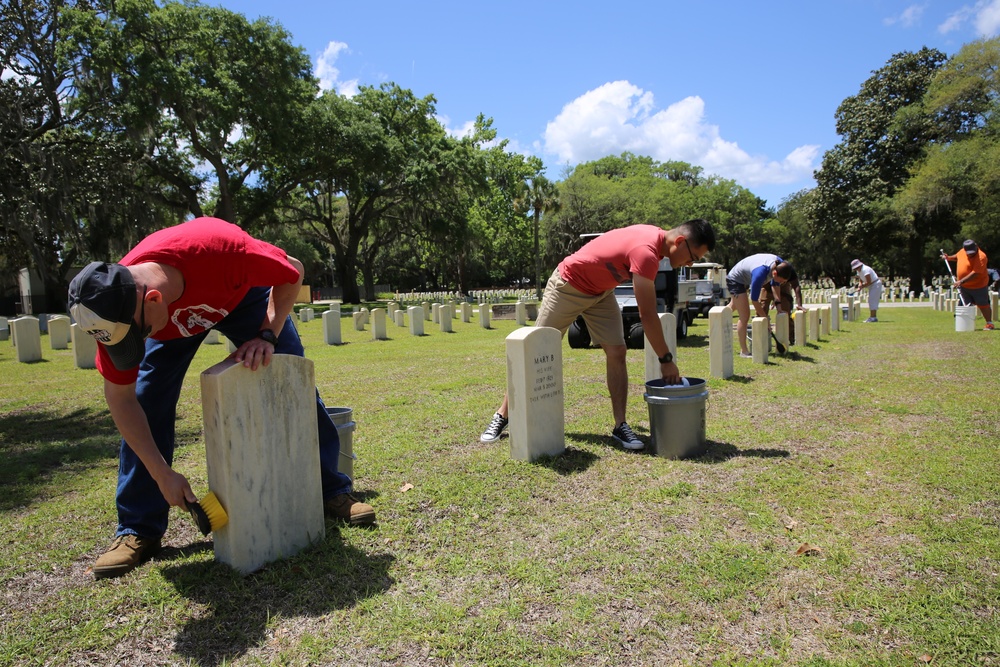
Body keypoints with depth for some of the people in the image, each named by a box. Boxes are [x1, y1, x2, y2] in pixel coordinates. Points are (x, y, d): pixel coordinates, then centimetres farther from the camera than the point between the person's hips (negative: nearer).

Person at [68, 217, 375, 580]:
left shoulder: (218, 247, -46)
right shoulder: (116, 310, -33)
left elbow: (292, 273, -25)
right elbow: (120, 399, -21)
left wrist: (267, 335, -35)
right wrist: (163, 475, -24)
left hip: (244, 292, -1)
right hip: (175, 319, 2)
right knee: (144, 404, -13)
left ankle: (332, 491, 7)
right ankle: (137, 530, 2)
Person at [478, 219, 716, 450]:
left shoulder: (657, 237, -6)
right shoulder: (646, 251, -33)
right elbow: (648, 315, -32)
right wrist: (666, 359, -24)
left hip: (600, 290, 8)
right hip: (567, 285, -8)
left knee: (616, 352, -6)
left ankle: (620, 426, 1)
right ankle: (501, 417, 15)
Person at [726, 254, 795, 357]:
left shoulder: (780, 265, -20)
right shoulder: (760, 273, -42)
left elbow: (775, 285, -1)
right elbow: (754, 299, -33)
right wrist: (765, 319, -25)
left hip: (745, 280, 9)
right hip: (735, 280, -9)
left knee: (733, 306, 28)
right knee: (744, 316, -14)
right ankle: (743, 351, -6)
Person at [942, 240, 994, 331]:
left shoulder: (981, 257, -22)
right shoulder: (962, 251, -1)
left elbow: (975, 273, -29)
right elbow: (956, 257, 25)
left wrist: (961, 281, -32)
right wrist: (948, 258, 7)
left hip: (978, 285, -6)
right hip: (964, 286, 6)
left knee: (983, 305, 3)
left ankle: (989, 323, 14)